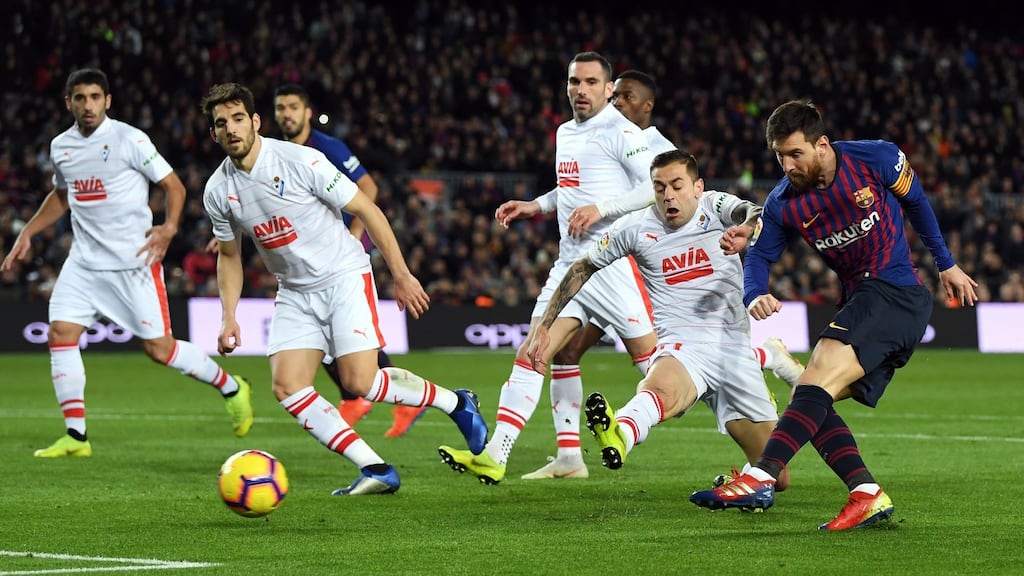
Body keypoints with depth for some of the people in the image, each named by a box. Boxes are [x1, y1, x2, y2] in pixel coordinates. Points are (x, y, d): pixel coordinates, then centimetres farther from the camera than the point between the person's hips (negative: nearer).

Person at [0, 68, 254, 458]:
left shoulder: (129, 140, -10)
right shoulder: (61, 147, 8)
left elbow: (173, 185, -6)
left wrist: (170, 228, -21)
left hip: (134, 261, -6)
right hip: (84, 261, 6)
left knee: (158, 348, -6)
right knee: (60, 334, -6)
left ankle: (230, 388, 17)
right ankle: (76, 435, 0)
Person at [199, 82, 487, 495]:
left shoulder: (300, 161, -17)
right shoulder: (217, 191, -2)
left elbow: (367, 211, -11)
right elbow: (229, 256, 15)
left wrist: (401, 275, -10)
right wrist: (229, 317, 4)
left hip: (344, 277, -5)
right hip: (294, 292, 5)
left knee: (359, 382, -17)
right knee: (287, 386, -14)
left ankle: (456, 403, 8)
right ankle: (377, 470, -10)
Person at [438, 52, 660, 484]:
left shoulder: (619, 132, -9)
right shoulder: (565, 134, 17)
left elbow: (656, 185, -18)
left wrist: (601, 208, -23)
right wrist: (535, 206, 21)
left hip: (612, 263, -8)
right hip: (570, 262, 8)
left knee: (652, 360, -5)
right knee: (531, 355, -2)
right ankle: (494, 457, -7)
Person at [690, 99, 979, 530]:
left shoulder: (876, 159, -8)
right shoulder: (783, 203, 2)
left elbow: (916, 203, 8)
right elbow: (760, 255, 5)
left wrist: (946, 265, 16)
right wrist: (754, 297, -19)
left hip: (897, 293, -7)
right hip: (858, 302, 7)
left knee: (818, 378, -24)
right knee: (811, 402, -5)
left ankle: (759, 480, -37)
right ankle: (868, 497, -8)